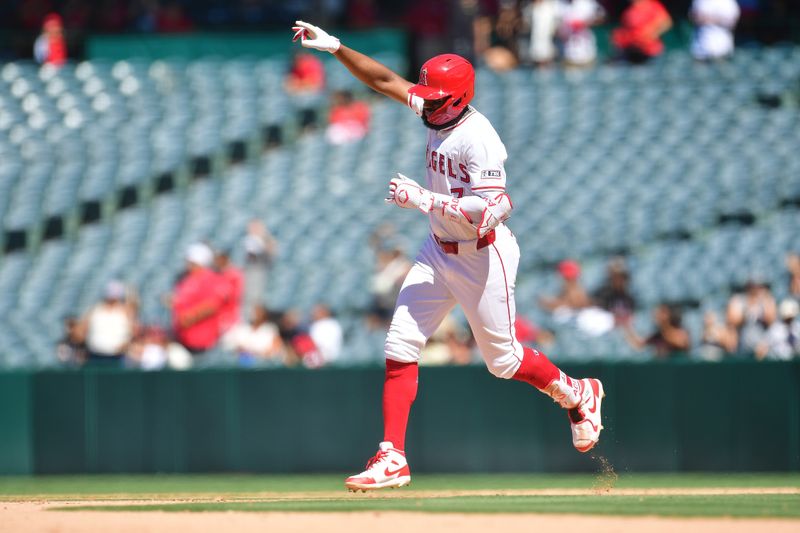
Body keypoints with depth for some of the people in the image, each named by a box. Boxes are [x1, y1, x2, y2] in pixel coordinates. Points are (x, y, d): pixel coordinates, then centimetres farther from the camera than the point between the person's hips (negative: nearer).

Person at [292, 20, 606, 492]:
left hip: (483, 256, -8)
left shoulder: (479, 139, -25)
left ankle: (577, 395, 34)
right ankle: (393, 459, -3)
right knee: (401, 346, -3)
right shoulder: (441, 114, -1)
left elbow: (488, 208, -33)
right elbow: (385, 80, 6)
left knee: (503, 359, 6)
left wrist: (422, 199, -30)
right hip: (439, 251, 8)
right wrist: (335, 47, -2)